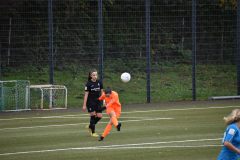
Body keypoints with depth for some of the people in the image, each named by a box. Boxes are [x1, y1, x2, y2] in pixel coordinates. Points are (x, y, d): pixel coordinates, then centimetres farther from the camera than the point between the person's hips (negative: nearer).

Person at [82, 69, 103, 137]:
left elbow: (102, 92, 8)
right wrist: (84, 105, -11)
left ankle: (90, 126, 22)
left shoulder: (99, 82, 0)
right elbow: (86, 94, -10)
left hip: (98, 101, 4)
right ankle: (93, 132, 5)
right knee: (93, 116, -6)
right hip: (90, 102, -4)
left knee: (99, 116, -3)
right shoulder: (88, 84, -10)